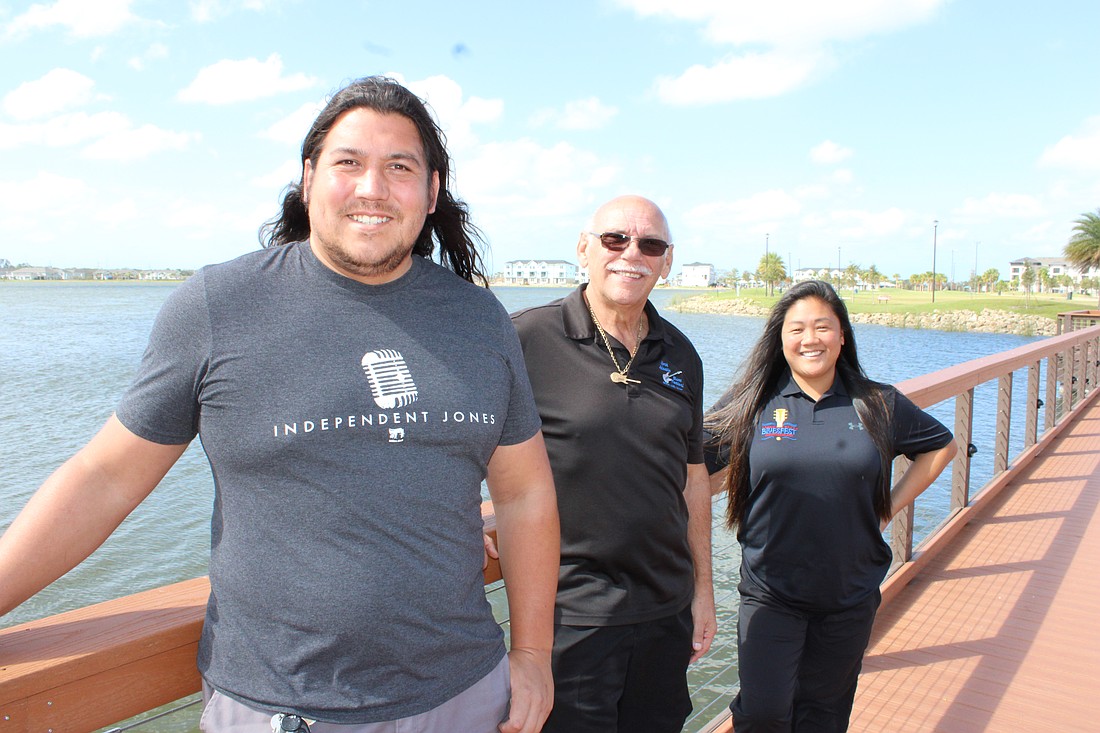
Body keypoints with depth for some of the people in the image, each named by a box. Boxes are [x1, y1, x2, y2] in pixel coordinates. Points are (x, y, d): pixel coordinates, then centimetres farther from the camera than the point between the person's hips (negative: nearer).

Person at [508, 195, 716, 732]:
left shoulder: (680, 355, 5)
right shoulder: (528, 339, -13)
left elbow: (692, 476, 11)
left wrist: (702, 587, 13)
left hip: (666, 609, 6)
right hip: (569, 616, -5)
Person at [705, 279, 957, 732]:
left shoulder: (878, 405, 1)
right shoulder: (751, 402, -5)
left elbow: (942, 445, 16)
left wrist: (890, 508, 8)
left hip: (850, 596, 2)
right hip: (769, 594, -2)